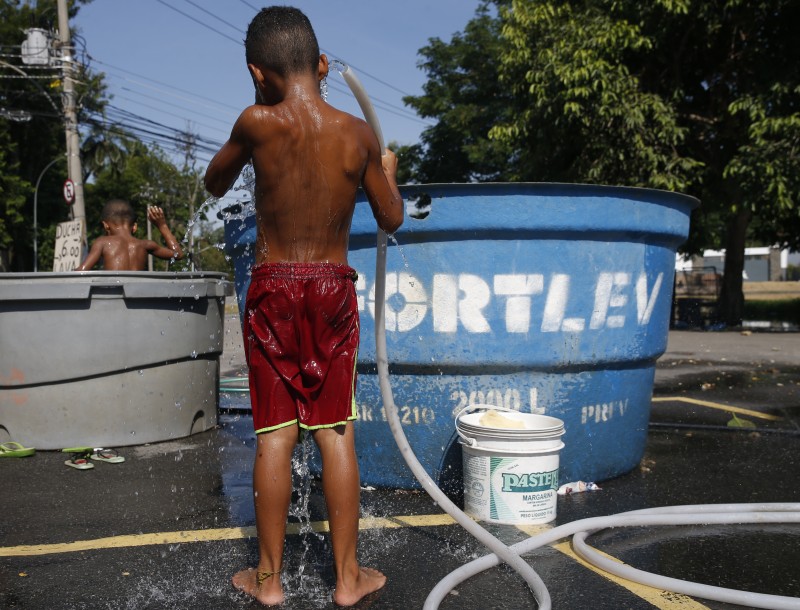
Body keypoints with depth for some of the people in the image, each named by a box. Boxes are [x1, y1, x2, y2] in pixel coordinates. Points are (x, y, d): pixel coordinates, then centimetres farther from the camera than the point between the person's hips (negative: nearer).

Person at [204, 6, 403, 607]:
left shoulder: (257, 123, -10)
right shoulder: (359, 134, -5)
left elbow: (214, 184, 8)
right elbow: (392, 219, 6)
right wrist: (388, 170, 25)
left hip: (273, 290, -1)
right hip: (334, 289, 1)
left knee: (275, 437, 6)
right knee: (336, 434, 7)